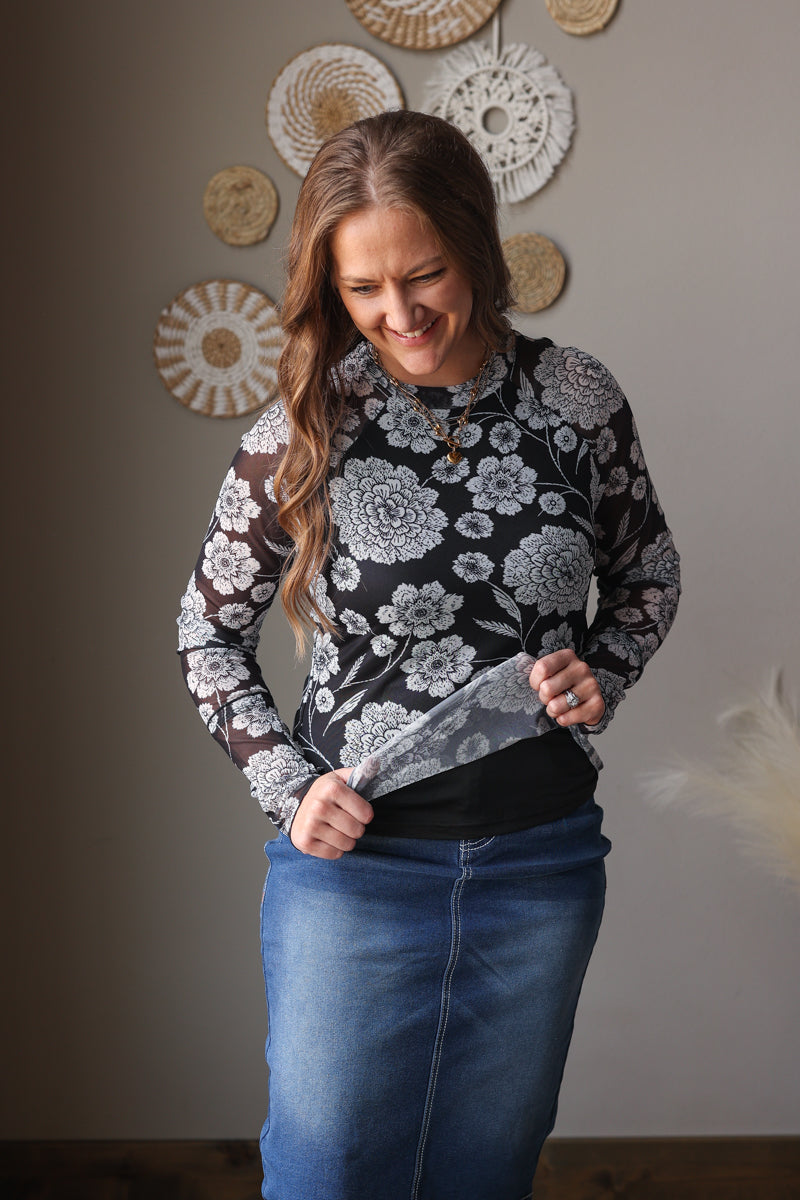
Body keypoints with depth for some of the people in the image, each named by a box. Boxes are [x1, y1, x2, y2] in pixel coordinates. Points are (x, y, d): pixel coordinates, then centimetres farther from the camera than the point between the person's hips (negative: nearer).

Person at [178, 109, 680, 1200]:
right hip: (355, 860, -2)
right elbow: (210, 631, 3)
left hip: (543, 862, 2)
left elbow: (647, 570, 12)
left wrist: (600, 675, -6)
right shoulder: (304, 428, -8)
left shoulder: (575, 397, -4)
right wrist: (289, 784, -8)